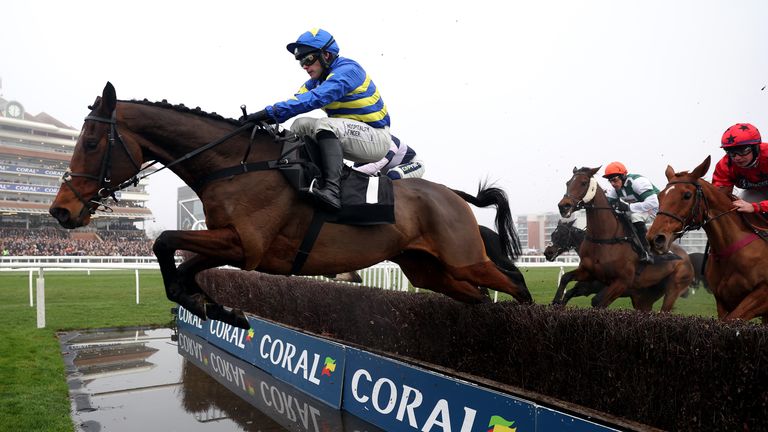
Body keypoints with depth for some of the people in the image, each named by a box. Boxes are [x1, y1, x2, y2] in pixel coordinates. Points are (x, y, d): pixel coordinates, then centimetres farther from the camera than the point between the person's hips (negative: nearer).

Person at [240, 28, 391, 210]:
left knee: (324, 124, -30)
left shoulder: (347, 70, -17)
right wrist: (265, 118, -17)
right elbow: (298, 99, -1)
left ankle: (332, 190, -42)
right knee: (301, 124, 1)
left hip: (377, 139, -8)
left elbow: (315, 98, -31)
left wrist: (270, 112, -35)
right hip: (350, 135, 8)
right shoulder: (318, 78, 10)